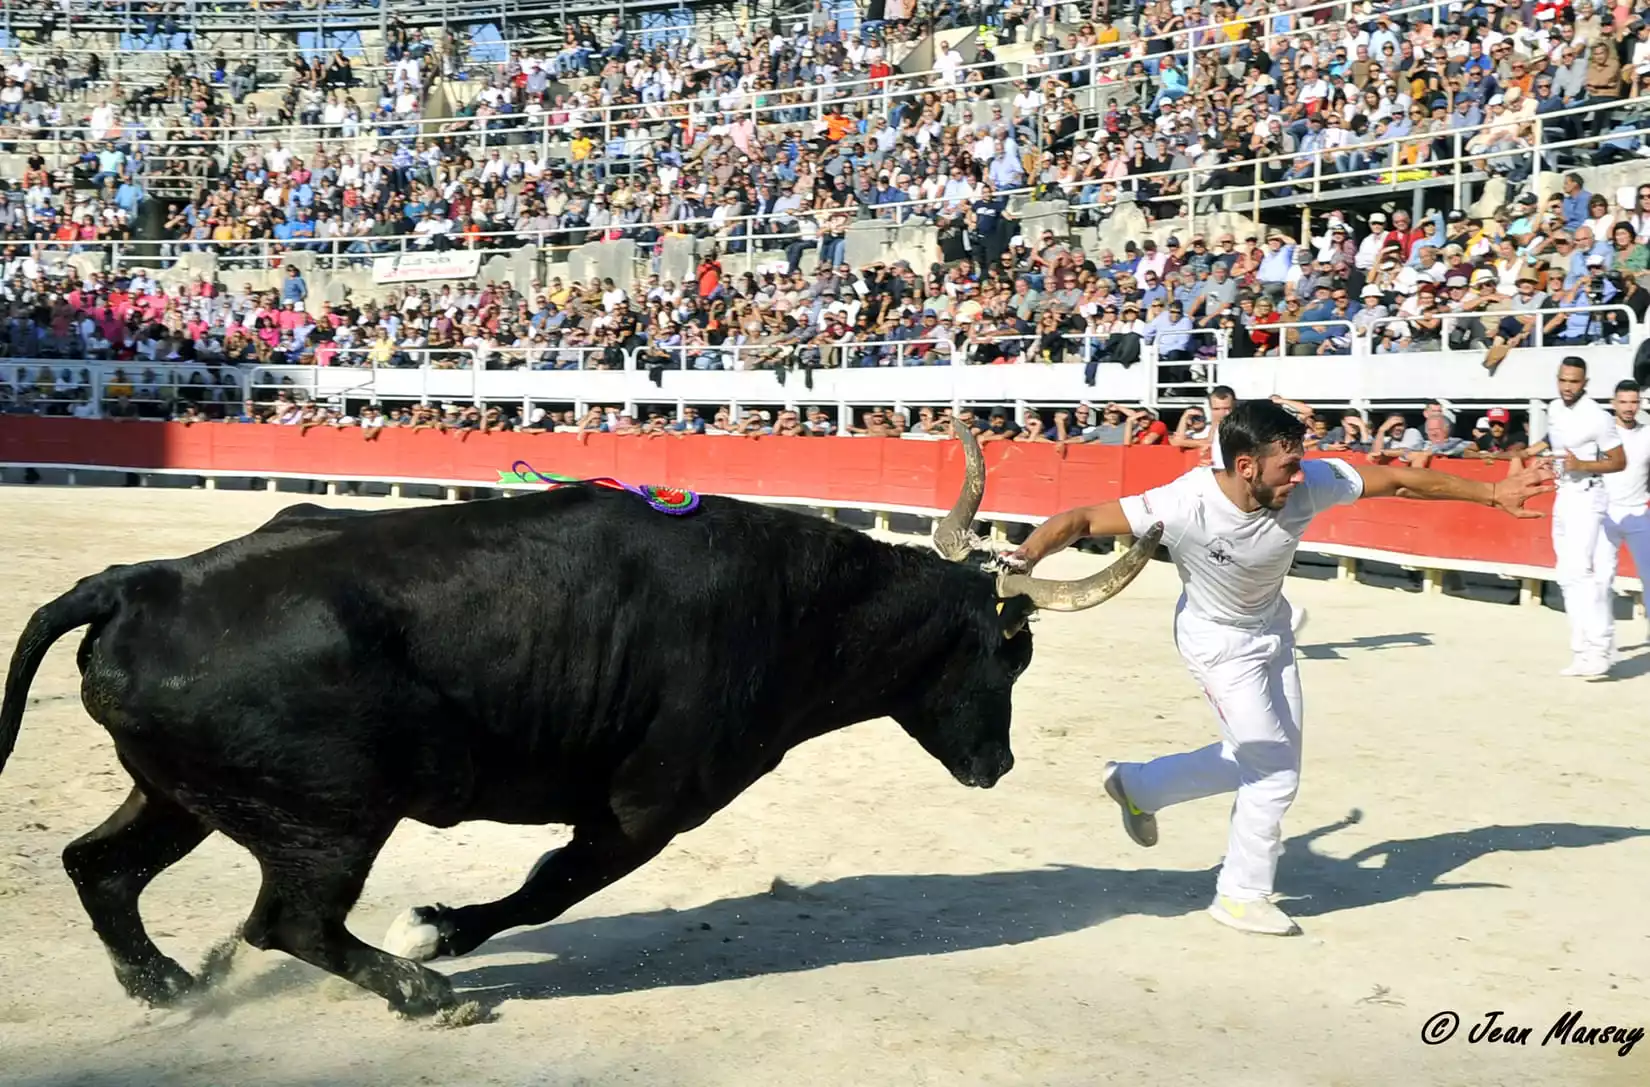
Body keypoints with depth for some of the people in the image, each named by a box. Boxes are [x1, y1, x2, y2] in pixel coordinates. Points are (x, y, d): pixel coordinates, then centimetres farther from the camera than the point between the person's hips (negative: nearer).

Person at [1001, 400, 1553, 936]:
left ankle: (1139, 785, 37)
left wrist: (1493, 493, -7)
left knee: (1256, 761, 17)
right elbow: (1081, 520, -31)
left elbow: (1397, 479, -13)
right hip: (1218, 643, -6)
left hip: (1272, 631, 6)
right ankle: (1243, 895, 18)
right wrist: (1025, 556, -47)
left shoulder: (1309, 485, -25)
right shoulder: (1184, 506, -35)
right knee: (1275, 773, -5)